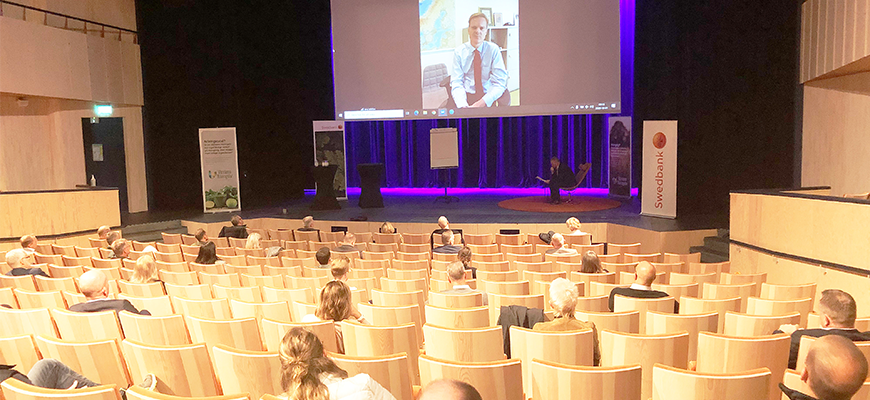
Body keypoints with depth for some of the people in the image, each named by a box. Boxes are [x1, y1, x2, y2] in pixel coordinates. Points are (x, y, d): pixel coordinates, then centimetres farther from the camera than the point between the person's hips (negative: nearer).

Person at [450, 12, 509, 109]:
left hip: (490, 97, 0)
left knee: (504, 95, -31)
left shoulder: (494, 49, 1)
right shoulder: (459, 52, 3)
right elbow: (456, 83, -4)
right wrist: (463, 106, -25)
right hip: (468, 96, 0)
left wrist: (482, 103, -24)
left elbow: (499, 83, -6)